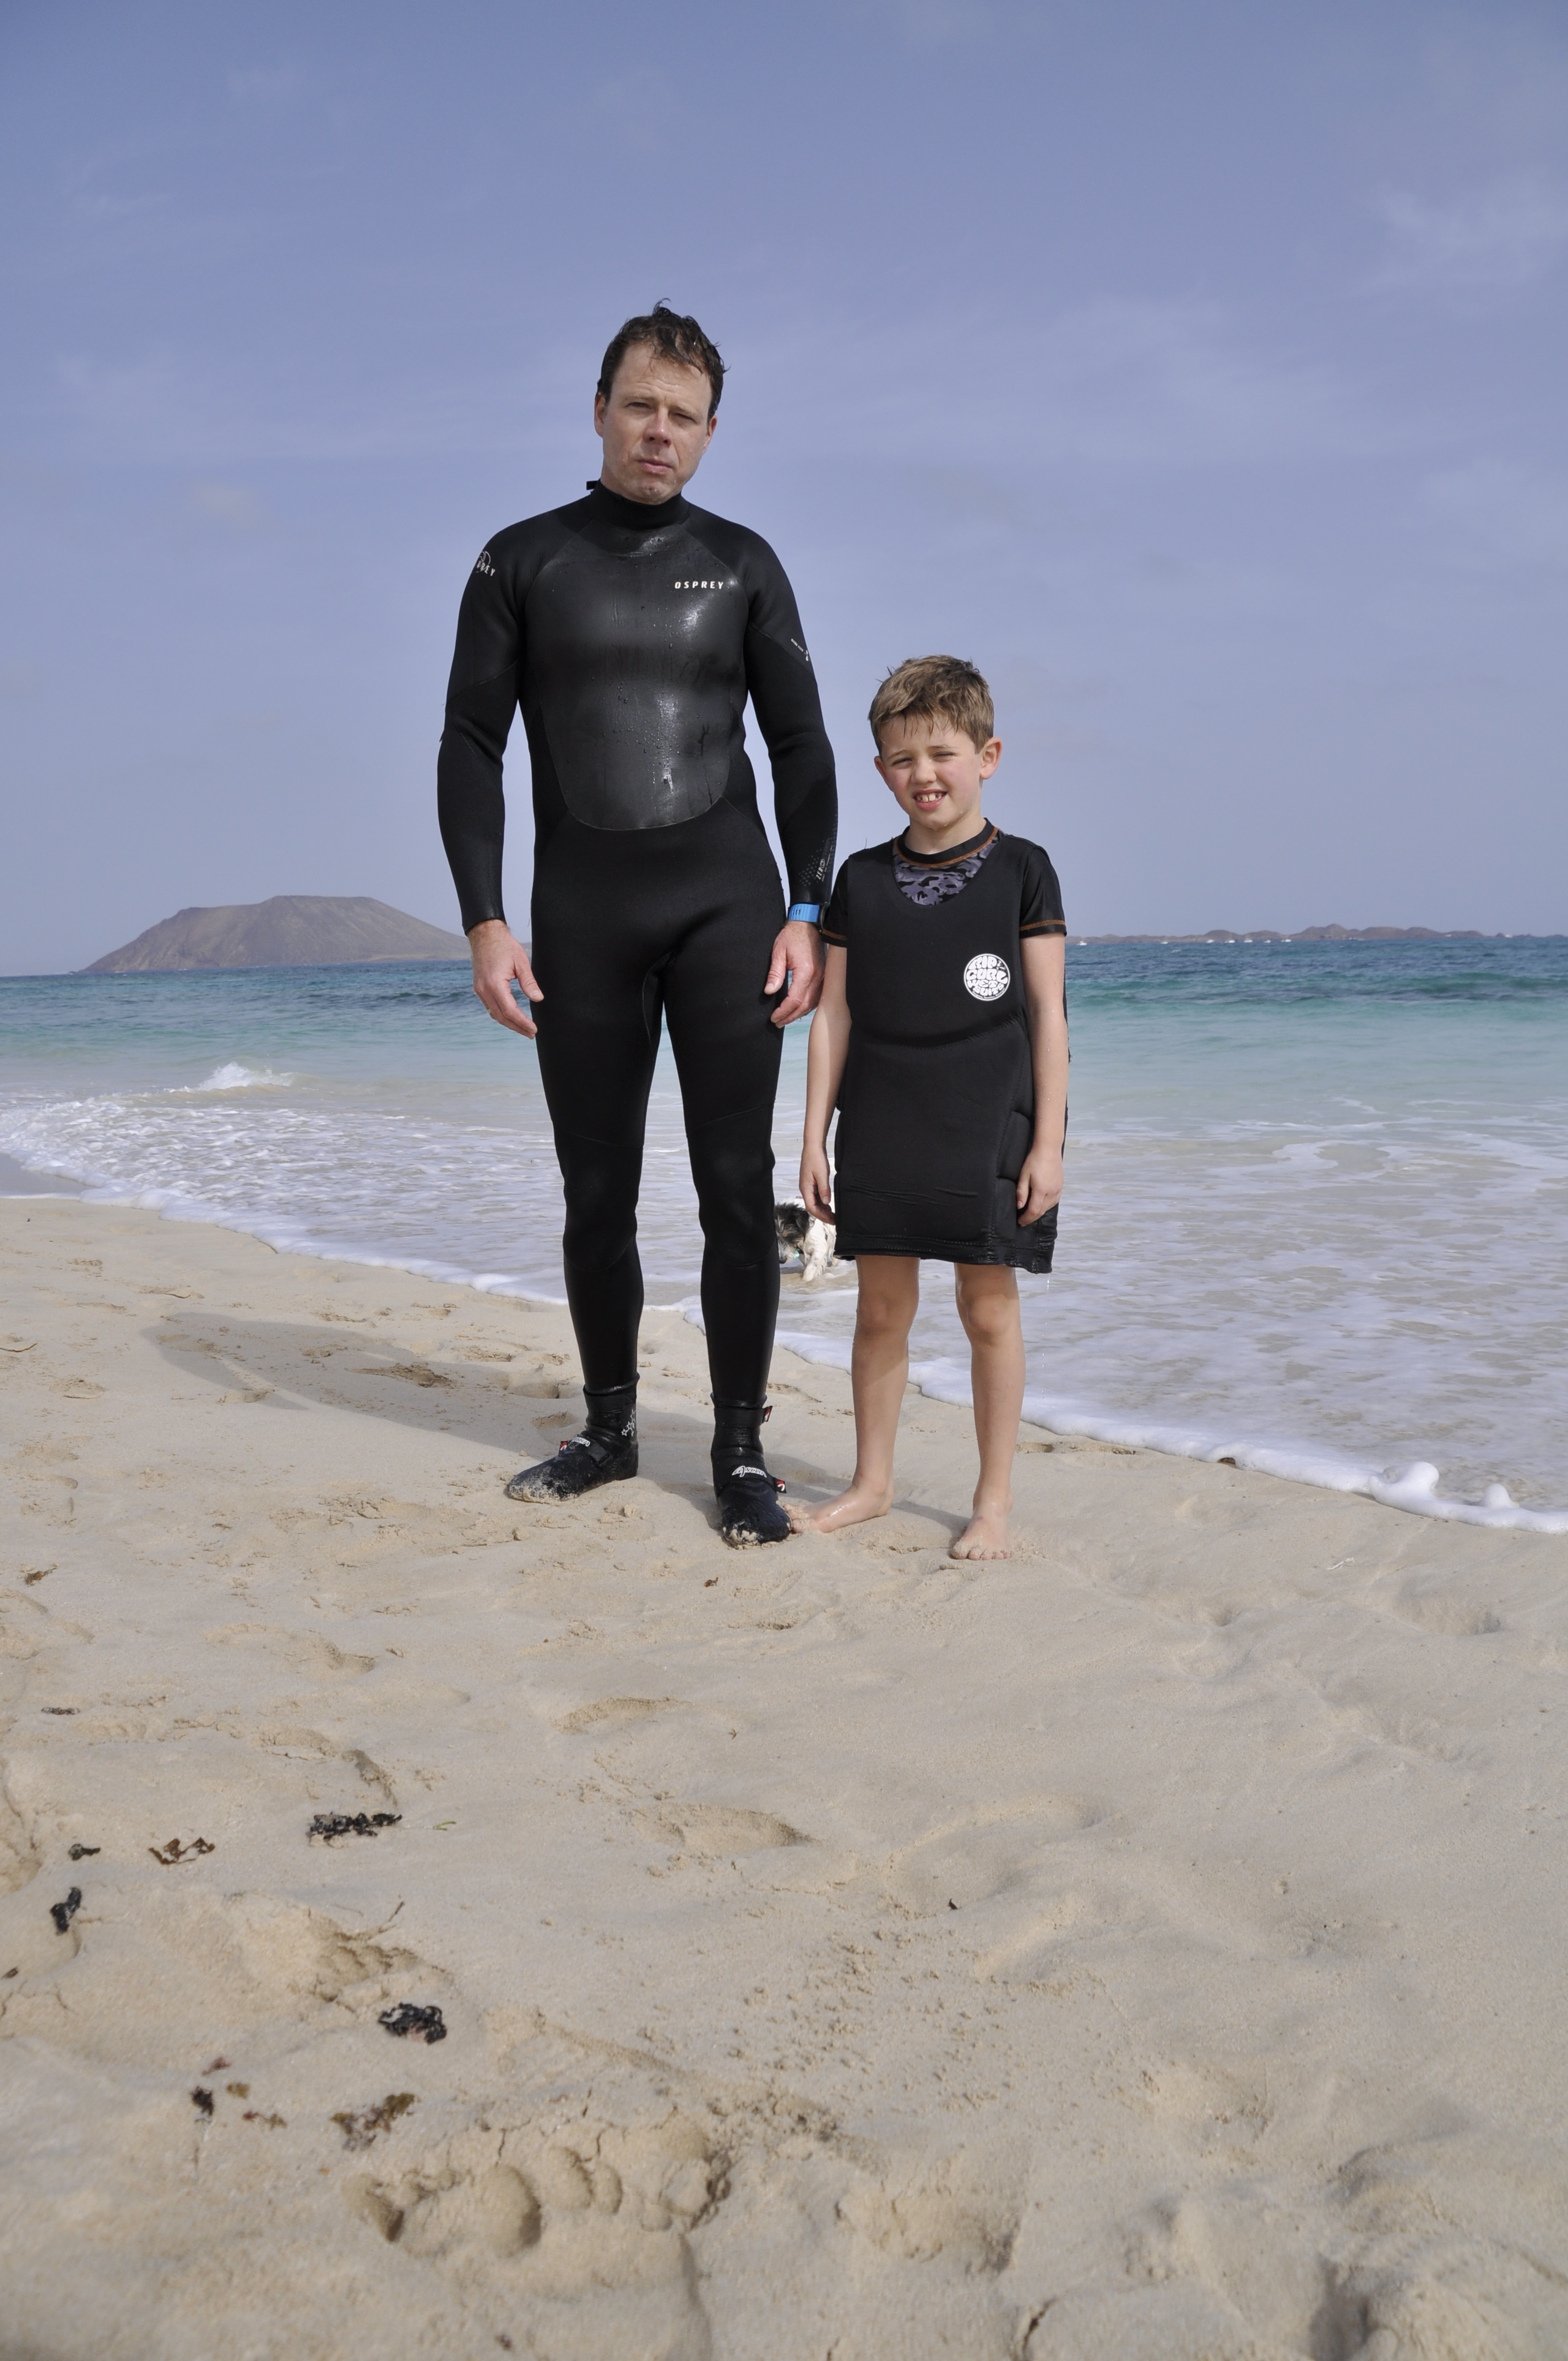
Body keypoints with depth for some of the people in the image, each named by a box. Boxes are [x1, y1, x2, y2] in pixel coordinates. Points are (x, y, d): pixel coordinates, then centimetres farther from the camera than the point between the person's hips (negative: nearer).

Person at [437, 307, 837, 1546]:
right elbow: (471, 746, 4)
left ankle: (741, 1451, 6)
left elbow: (801, 743, 8)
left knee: (738, 1186, -4)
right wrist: (485, 920, -6)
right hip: (584, 915, 0)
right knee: (597, 1193, 7)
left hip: (726, 899, 0)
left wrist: (807, 912, -1)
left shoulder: (741, 563, 10)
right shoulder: (523, 561, 8)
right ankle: (610, 1429, 23)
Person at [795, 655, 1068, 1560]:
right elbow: (835, 1014, 9)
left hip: (988, 1128, -3)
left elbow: (1049, 1014, -2)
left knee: (989, 1306, 3)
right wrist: (815, 1134, 4)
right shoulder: (863, 879, 7)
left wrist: (1048, 1143, -7)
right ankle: (873, 1482, 23)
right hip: (880, 1129, 3)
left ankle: (996, 1499, 14)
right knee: (882, 1306, 9)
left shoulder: (1020, 869, -1)